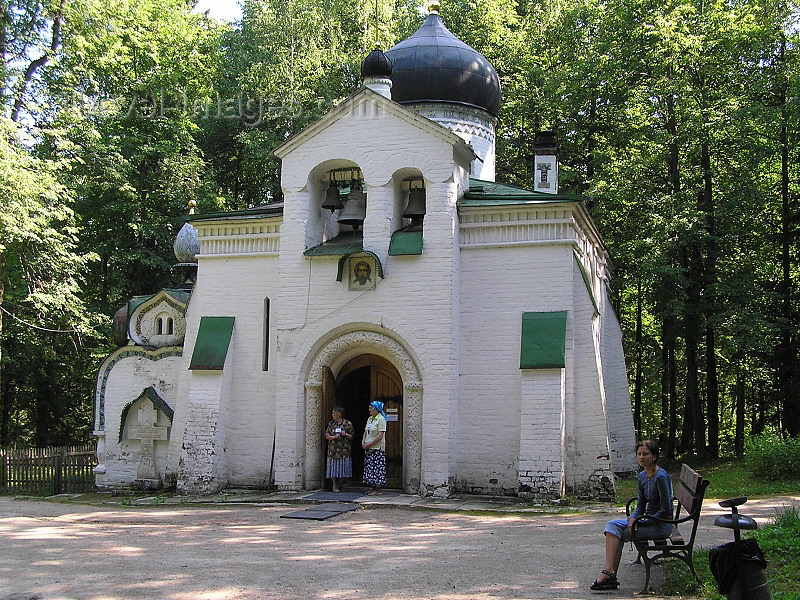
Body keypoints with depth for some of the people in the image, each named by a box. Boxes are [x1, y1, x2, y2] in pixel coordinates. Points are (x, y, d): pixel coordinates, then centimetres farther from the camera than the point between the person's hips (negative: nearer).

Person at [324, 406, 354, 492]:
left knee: (343, 468, -1)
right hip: (333, 449, 2)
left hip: (344, 449, -2)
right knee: (334, 467, 0)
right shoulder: (331, 423, 9)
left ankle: (339, 484, 19)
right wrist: (334, 437, -13)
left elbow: (352, 437, 5)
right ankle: (335, 485, 13)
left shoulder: (348, 424, 2)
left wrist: (345, 435, -14)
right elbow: (327, 436, 6)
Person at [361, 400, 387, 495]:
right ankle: (373, 488, 14)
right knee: (369, 468, 8)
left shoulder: (381, 419, -10)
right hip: (368, 448, 8)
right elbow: (366, 432, 20)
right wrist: (363, 442, 2)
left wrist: (369, 444, -15)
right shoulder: (370, 419, 15)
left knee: (377, 468, -6)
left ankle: (377, 489, -3)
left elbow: (380, 436, -17)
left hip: (378, 448, -8)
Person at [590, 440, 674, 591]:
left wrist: (639, 523, -17)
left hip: (661, 526, -8)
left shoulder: (661, 477, -18)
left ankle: (609, 573, -9)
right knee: (613, 525, -10)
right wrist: (633, 518, -8)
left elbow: (666, 511, -20)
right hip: (649, 520, 8)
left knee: (617, 533, -16)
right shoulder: (642, 477, 8)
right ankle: (610, 573, -15)